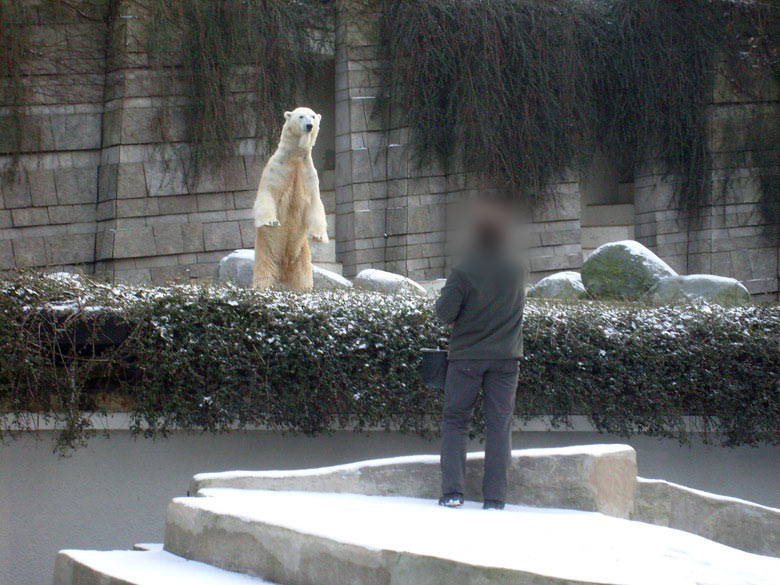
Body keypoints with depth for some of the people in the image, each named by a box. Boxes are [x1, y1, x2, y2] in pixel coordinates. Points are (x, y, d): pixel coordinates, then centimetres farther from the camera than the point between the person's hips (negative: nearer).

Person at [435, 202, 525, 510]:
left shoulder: (464, 271, -11)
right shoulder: (517, 271, 1)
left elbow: (444, 312, -12)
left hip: (466, 357, -2)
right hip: (506, 358, 2)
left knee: (455, 422, 8)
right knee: (499, 426, 4)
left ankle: (452, 490, -3)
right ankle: (495, 497, -1)